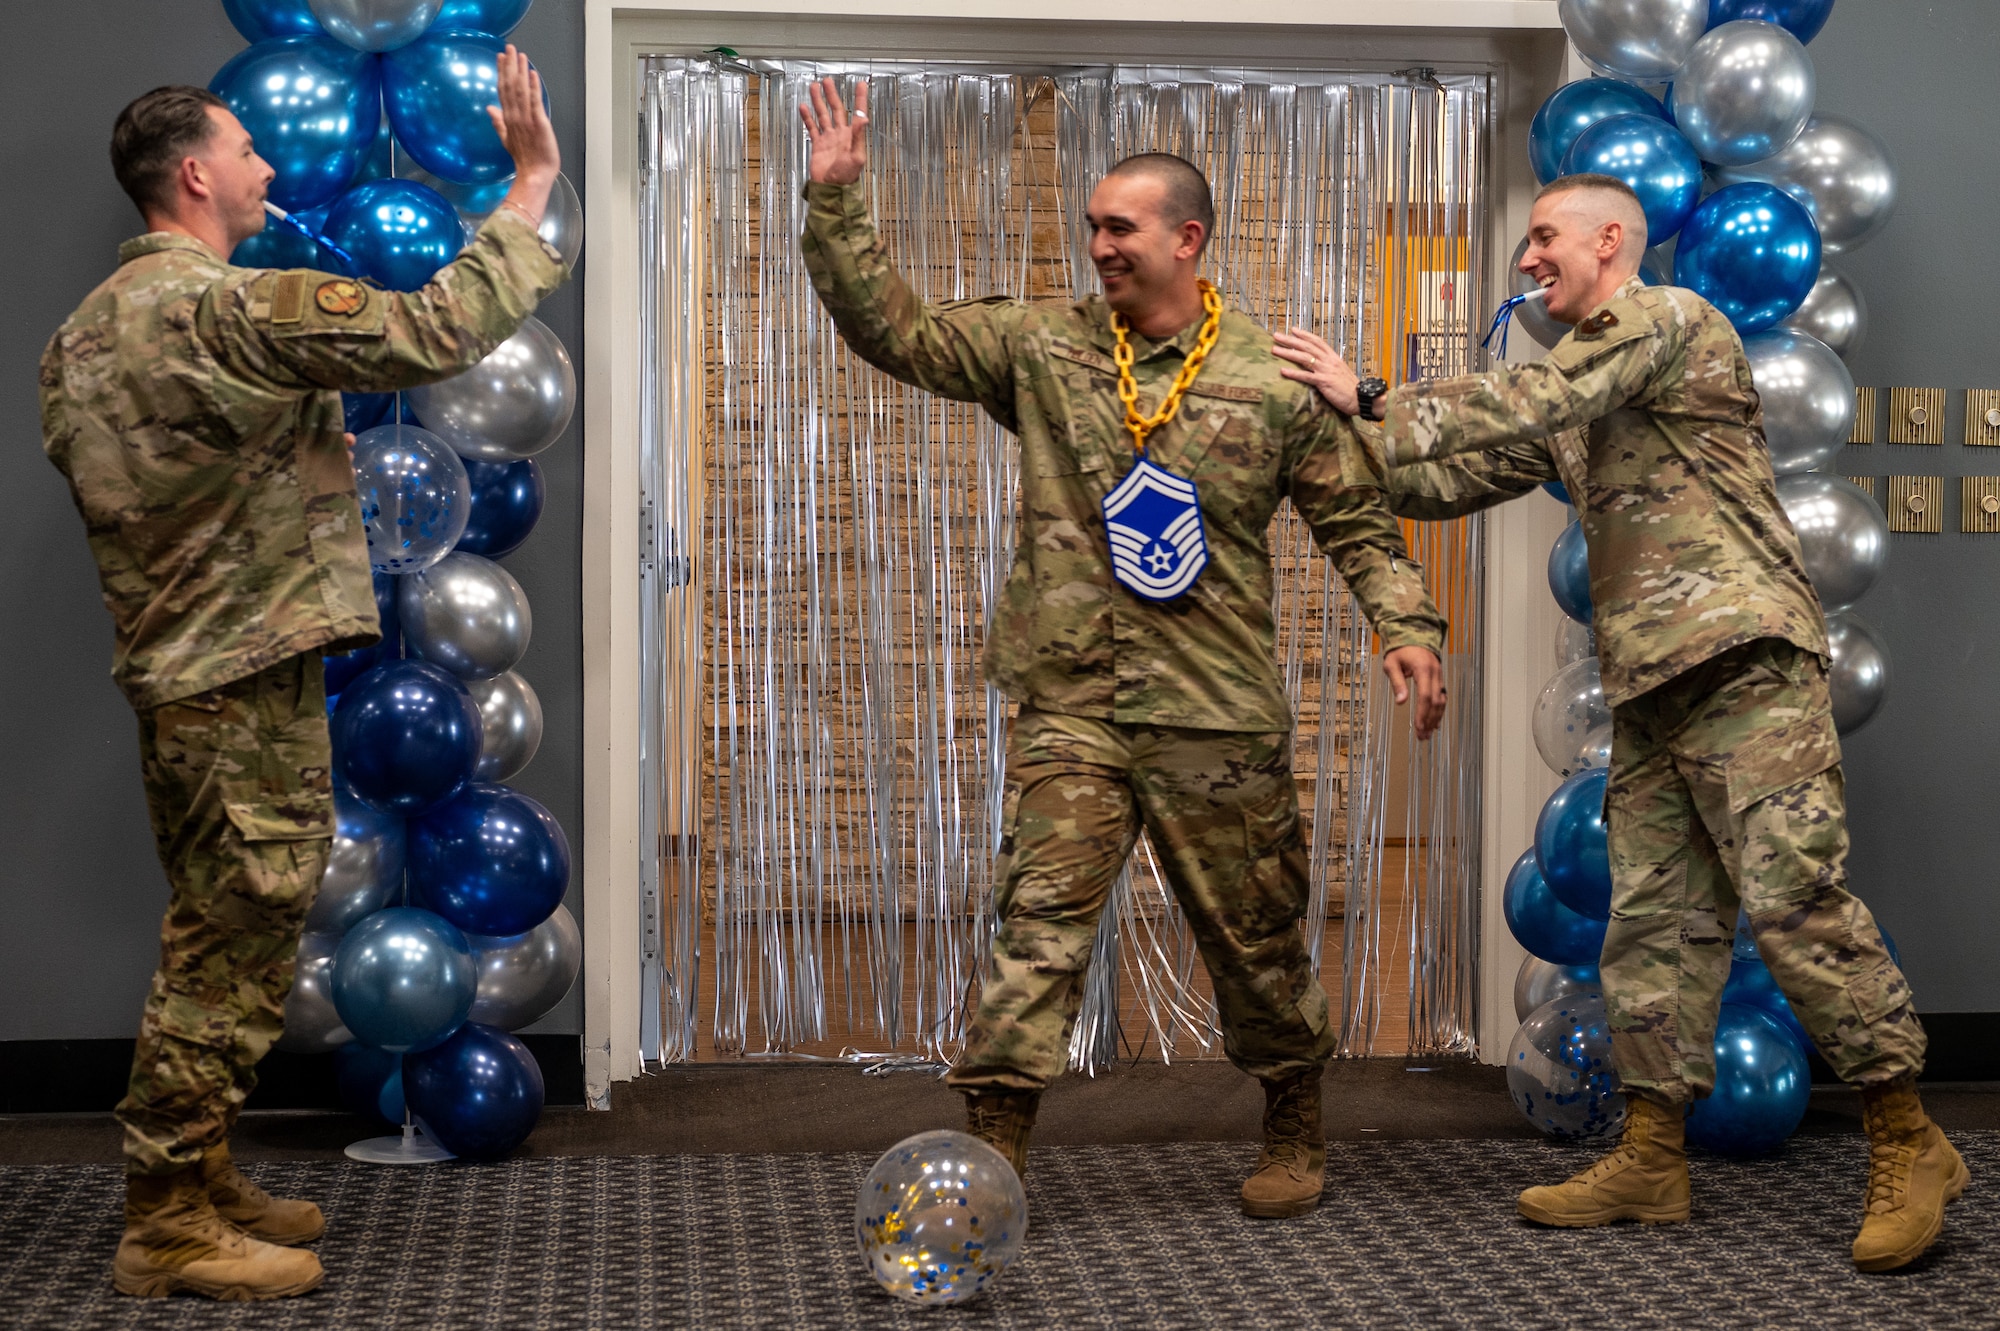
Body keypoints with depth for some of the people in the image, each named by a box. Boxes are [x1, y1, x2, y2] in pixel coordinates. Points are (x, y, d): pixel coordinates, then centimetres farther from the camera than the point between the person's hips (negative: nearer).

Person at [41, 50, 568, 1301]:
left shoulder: (89, 327, 11)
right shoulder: (231, 308, -18)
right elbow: (434, 334, -23)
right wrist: (530, 192, -14)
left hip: (178, 670, 10)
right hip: (250, 682, -10)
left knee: (219, 950, 18)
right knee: (229, 959, -3)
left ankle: (201, 1184, 27)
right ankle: (170, 1227, 4)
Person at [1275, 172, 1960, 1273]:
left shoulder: (1668, 317, -3)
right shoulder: (1579, 370, 24)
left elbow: (1534, 403, -15)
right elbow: (1486, 468, 22)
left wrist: (1370, 400, -12)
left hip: (1742, 656, -9)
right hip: (1650, 684, 9)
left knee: (1793, 897, -12)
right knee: (1653, 916, 7)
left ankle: (1907, 1144, -3)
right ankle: (1651, 1158, 12)